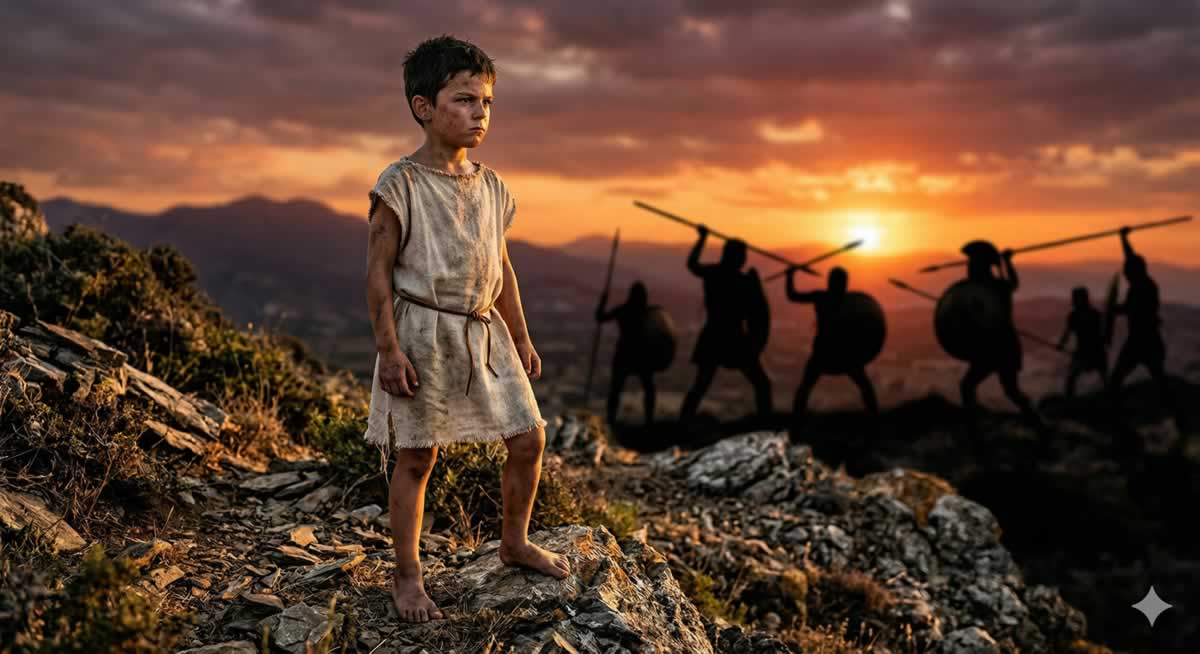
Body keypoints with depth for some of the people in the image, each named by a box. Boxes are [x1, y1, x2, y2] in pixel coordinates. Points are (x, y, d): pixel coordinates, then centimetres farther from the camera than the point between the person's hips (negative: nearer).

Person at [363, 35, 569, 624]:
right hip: (423, 335, -6)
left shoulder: (490, 187, 8)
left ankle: (515, 542, 31)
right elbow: (379, 271, -10)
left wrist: (522, 338, 16)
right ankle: (407, 575, 20)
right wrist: (388, 349, -14)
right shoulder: (400, 186, -10)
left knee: (529, 439, 8)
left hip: (485, 333, 6)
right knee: (416, 458, 3)